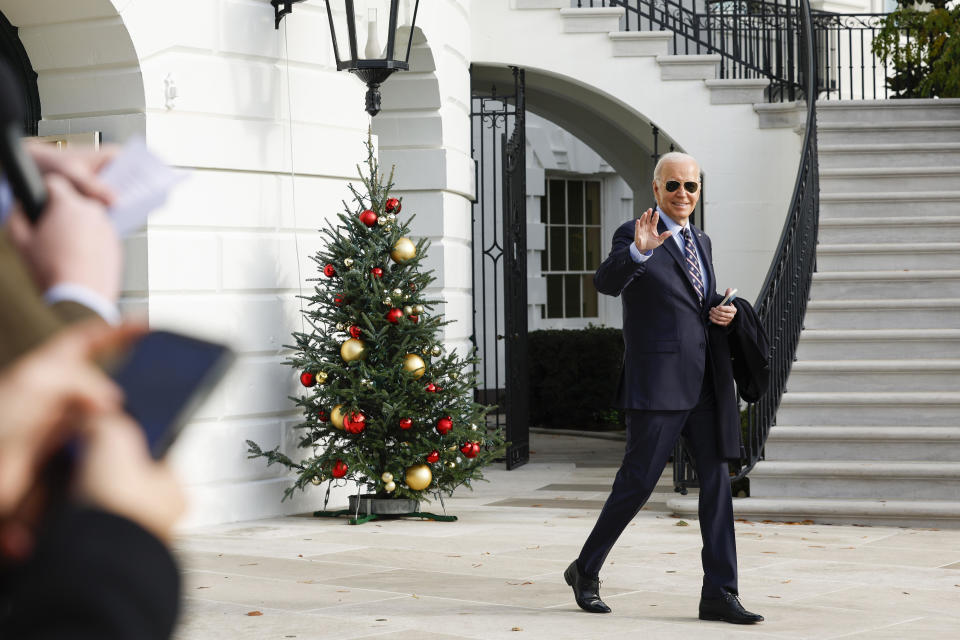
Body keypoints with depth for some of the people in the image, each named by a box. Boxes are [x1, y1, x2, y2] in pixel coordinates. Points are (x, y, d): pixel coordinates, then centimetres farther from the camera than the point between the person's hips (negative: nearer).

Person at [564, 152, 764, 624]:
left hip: (704, 385, 7)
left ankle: (719, 594, 2)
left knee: (717, 482, 1)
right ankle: (586, 571, 17)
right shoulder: (633, 235, -7)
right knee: (637, 483, -2)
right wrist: (638, 250, -45)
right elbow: (606, 282, -26)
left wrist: (722, 313, 5)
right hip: (657, 385, -7)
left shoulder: (701, 242, 17)